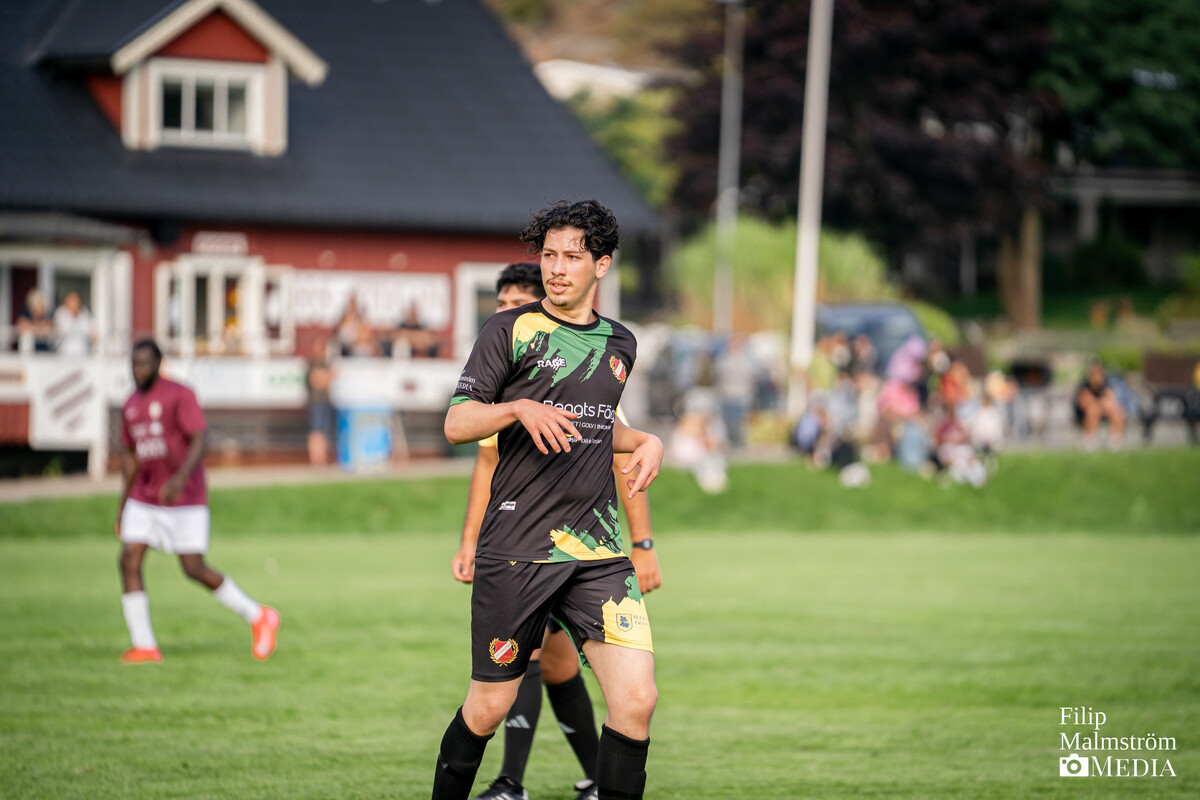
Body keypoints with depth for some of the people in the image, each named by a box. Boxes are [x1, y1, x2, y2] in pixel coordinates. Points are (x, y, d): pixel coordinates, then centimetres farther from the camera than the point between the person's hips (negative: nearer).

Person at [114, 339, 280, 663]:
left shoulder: (180, 396, -11)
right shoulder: (131, 406, 11)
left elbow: (199, 441, -21)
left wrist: (181, 477, -37)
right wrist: (123, 506, 17)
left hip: (185, 499, -6)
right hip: (144, 500, 6)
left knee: (194, 569, -7)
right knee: (129, 560, -10)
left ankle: (259, 618, 11)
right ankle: (144, 645, -7)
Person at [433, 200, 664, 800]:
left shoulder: (619, 344, 15)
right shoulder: (512, 330, -1)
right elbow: (457, 424, -5)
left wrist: (645, 442, 12)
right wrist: (521, 409, -22)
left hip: (598, 552, 4)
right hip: (515, 549, -4)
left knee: (636, 698, -11)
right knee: (490, 706, 4)